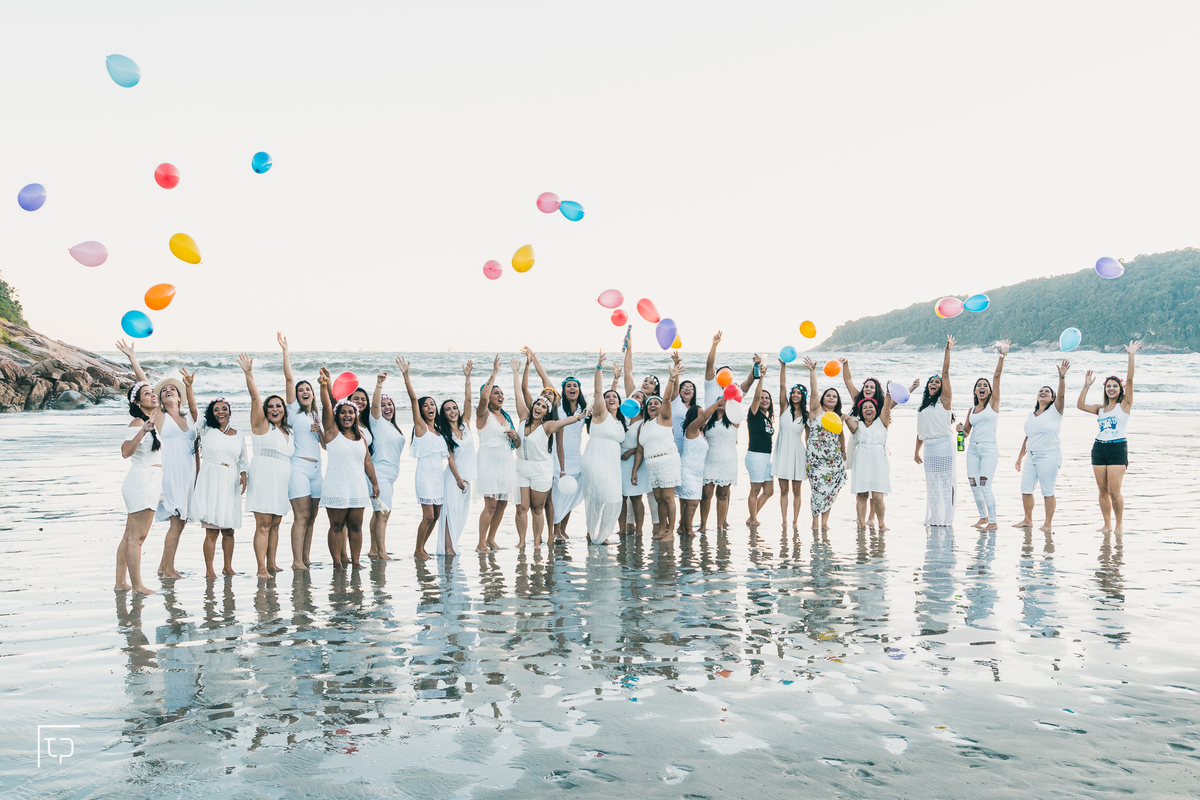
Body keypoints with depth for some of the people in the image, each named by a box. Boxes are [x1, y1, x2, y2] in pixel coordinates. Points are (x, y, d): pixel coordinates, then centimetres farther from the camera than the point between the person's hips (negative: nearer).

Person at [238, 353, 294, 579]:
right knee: (263, 525, -9)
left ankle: (271, 564, 15)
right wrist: (248, 373, -23)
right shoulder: (262, 425, 0)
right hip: (263, 478, -7)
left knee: (275, 524, 9)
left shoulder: (287, 432, 19)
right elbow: (255, 398, -12)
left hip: (281, 482, 7)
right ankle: (261, 569, -10)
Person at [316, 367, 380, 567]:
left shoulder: (360, 435, 13)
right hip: (336, 487, -4)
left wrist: (374, 483, 15)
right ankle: (337, 563, 4)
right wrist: (325, 385, -27)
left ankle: (355, 562, 12)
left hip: (358, 487, 4)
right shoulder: (332, 431, 1)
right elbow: (326, 406, -14)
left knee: (355, 526, 6)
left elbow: (367, 461, 17)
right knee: (337, 526, -1)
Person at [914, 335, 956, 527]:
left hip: (944, 445, -6)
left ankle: (946, 518, -2)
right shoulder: (923, 407, 18)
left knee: (945, 482, -5)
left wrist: (948, 350, -13)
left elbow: (945, 373, -8)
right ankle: (934, 518, 13)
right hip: (929, 448, 6)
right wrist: (916, 452, 19)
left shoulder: (944, 400, 1)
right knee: (932, 483, 8)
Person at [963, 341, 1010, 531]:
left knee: (985, 486, -12)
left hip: (989, 449, -5)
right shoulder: (972, 410, 15)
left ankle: (993, 521, -3)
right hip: (972, 449, 5)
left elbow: (997, 376, -8)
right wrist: (960, 430, -5)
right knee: (974, 486, 5)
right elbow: (966, 431, 18)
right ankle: (983, 516, 24)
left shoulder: (993, 403, 3)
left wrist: (1002, 355, -16)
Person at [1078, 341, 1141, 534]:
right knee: (1103, 491, 5)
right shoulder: (1101, 408, 15)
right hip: (1099, 448, 5)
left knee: (1114, 491, -8)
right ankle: (1107, 524, 14)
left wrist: (1131, 355, -12)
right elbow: (1080, 405, 7)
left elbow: (1129, 379, -8)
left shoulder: (1124, 405, 2)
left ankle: (1119, 524, 7)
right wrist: (1086, 386, 6)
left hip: (1117, 448, -5)